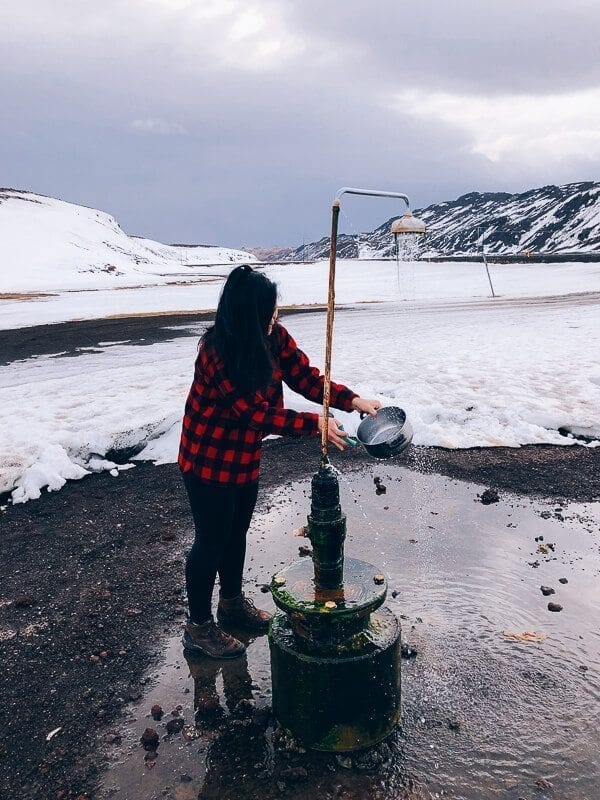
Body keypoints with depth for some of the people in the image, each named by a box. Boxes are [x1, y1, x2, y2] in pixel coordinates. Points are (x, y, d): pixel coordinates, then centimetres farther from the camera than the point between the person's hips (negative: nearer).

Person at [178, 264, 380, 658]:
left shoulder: (274, 337, -7)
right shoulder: (218, 352, -29)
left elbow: (306, 376, -6)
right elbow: (256, 412, -30)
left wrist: (352, 400, -19)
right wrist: (314, 423, -30)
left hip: (246, 457, 7)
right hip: (209, 461, -7)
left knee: (238, 531, 22)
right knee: (212, 539, 5)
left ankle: (232, 601, 45)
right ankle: (199, 626, 26)